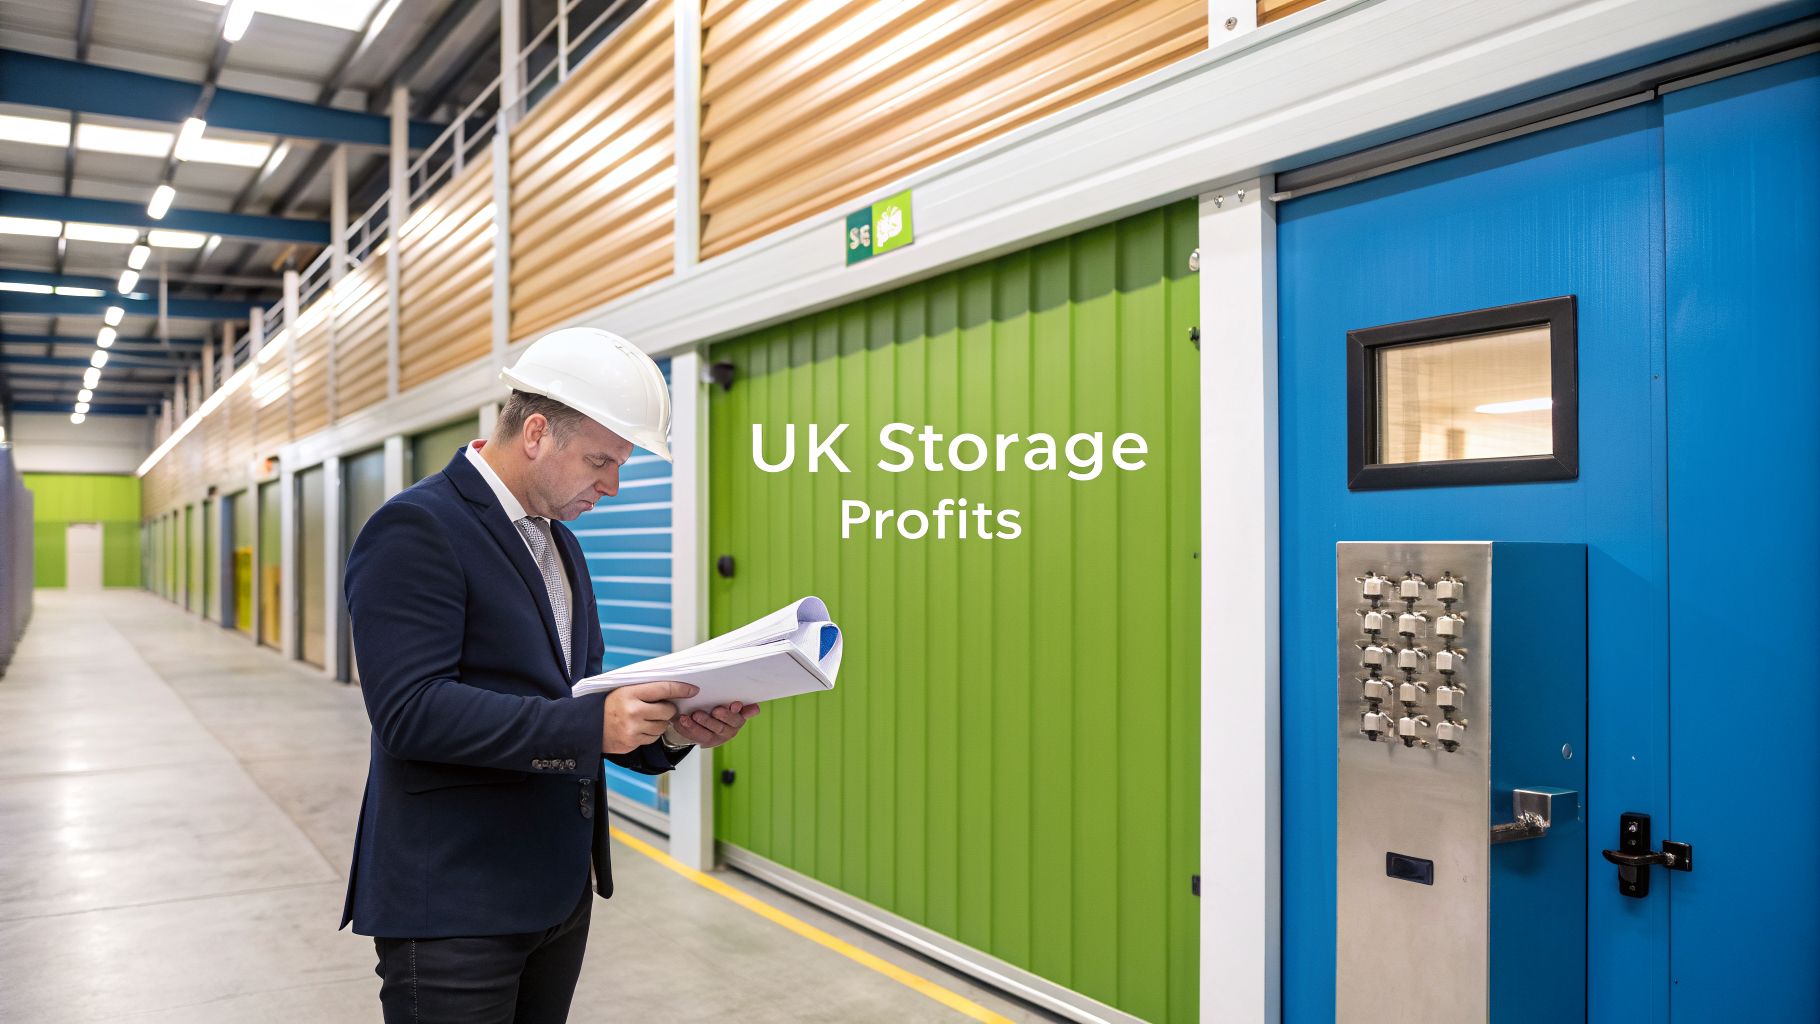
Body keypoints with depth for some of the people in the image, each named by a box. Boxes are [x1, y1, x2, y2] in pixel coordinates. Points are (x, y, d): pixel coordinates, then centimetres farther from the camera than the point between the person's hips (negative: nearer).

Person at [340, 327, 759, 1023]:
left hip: (560, 890, 8)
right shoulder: (417, 528, -14)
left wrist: (670, 729, -3)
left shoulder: (560, 542, 13)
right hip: (453, 906, -8)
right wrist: (591, 724, -28)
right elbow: (410, 710, -22)